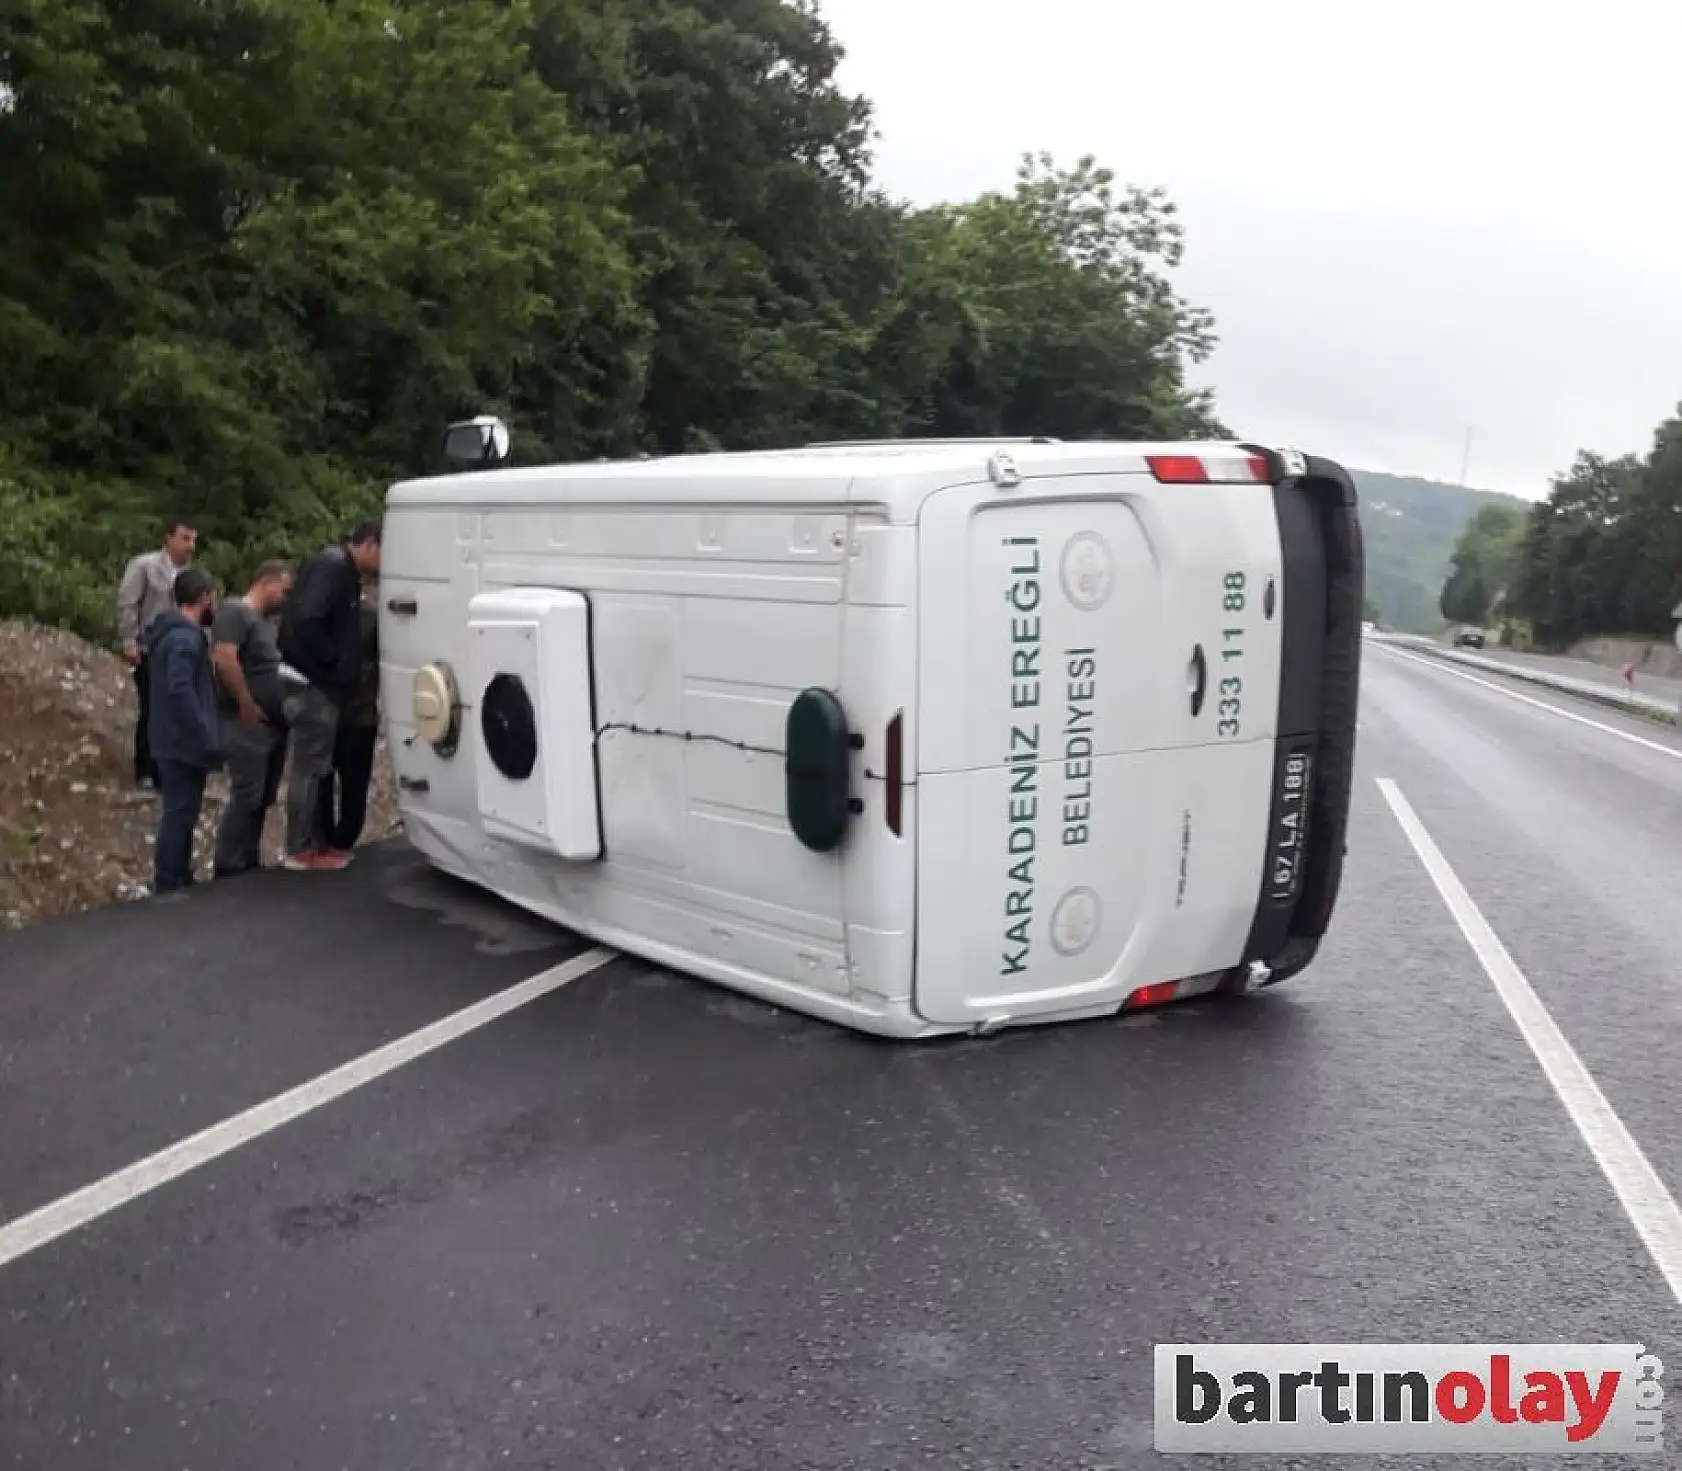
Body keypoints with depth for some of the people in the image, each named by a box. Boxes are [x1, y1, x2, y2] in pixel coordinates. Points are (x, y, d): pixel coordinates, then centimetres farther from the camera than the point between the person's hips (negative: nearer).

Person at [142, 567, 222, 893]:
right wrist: (207, 740, -25)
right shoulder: (185, 638, -19)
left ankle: (178, 884, 27)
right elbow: (181, 691, -28)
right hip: (184, 744, -10)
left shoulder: (173, 631, 14)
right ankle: (169, 890, 3)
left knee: (179, 815, 18)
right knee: (179, 817, -3)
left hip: (176, 741, 10)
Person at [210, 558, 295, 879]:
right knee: (246, 798, -8)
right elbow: (224, 659, -23)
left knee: (263, 799, 12)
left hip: (274, 724, 9)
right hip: (248, 724, -9)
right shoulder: (235, 611, -10)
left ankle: (249, 863, 20)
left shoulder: (268, 620, 19)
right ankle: (229, 869, -2)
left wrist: (283, 707, 13)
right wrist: (247, 705, -19)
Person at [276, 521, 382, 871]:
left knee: (315, 767, 15)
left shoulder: (344, 571, 15)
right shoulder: (332, 567, -17)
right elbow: (305, 620, -29)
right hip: (313, 684, -10)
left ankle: (314, 842, 23)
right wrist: (332, 662, -20)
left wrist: (340, 666, 8)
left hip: (320, 683, 10)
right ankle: (302, 851, 3)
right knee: (310, 767, -4)